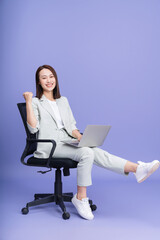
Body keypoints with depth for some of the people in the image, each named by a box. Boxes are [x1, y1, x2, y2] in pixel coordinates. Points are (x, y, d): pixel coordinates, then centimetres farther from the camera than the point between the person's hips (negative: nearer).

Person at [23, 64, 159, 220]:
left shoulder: (63, 101, 21)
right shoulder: (36, 103, 4)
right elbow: (33, 128, -11)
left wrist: (81, 139, 0)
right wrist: (29, 101, -14)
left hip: (67, 143, 5)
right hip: (50, 147, -5)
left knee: (97, 153, -22)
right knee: (87, 153, -30)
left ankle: (138, 169, -35)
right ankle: (81, 198, -22)